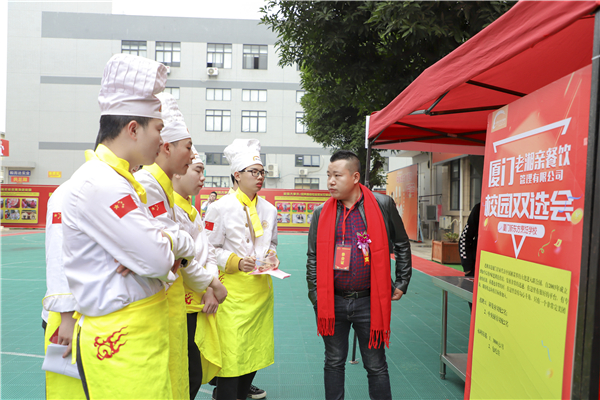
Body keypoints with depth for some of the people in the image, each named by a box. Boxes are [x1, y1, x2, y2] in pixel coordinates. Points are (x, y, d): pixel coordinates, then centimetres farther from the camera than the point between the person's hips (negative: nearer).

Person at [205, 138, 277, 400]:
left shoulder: (269, 210, 10)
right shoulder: (221, 207, -6)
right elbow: (209, 249, -5)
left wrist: (271, 254, 1)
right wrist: (235, 262, -18)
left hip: (262, 288, 6)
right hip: (233, 289, -6)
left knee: (256, 350, 14)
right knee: (231, 352, -4)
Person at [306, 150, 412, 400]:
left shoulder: (383, 205, -4)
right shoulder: (321, 213, 1)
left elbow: (402, 246, 5)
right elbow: (313, 257, 7)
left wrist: (401, 284, 5)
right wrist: (315, 294, 2)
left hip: (369, 302, -2)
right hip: (332, 302, 2)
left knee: (376, 366, 10)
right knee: (334, 362, 16)